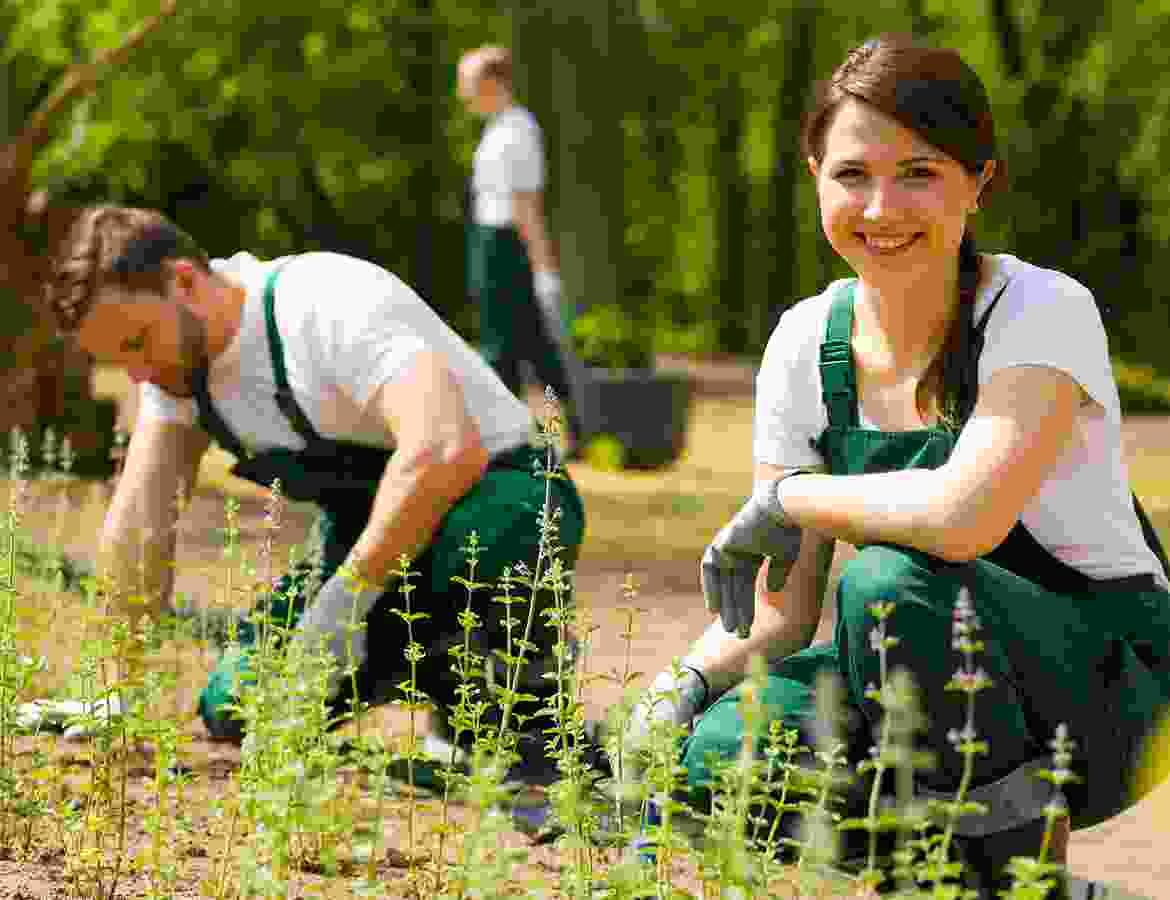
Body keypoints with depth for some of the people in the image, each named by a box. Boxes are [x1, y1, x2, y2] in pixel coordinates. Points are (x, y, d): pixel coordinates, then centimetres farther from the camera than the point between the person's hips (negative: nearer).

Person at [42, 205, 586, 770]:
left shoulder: (330, 307, -29)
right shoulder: (173, 342, -4)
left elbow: (448, 452, -43)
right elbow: (138, 524, -2)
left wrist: (339, 605, -38)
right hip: (366, 536, 8)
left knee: (474, 537, -42)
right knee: (235, 710, -8)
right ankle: (445, 674, 15)